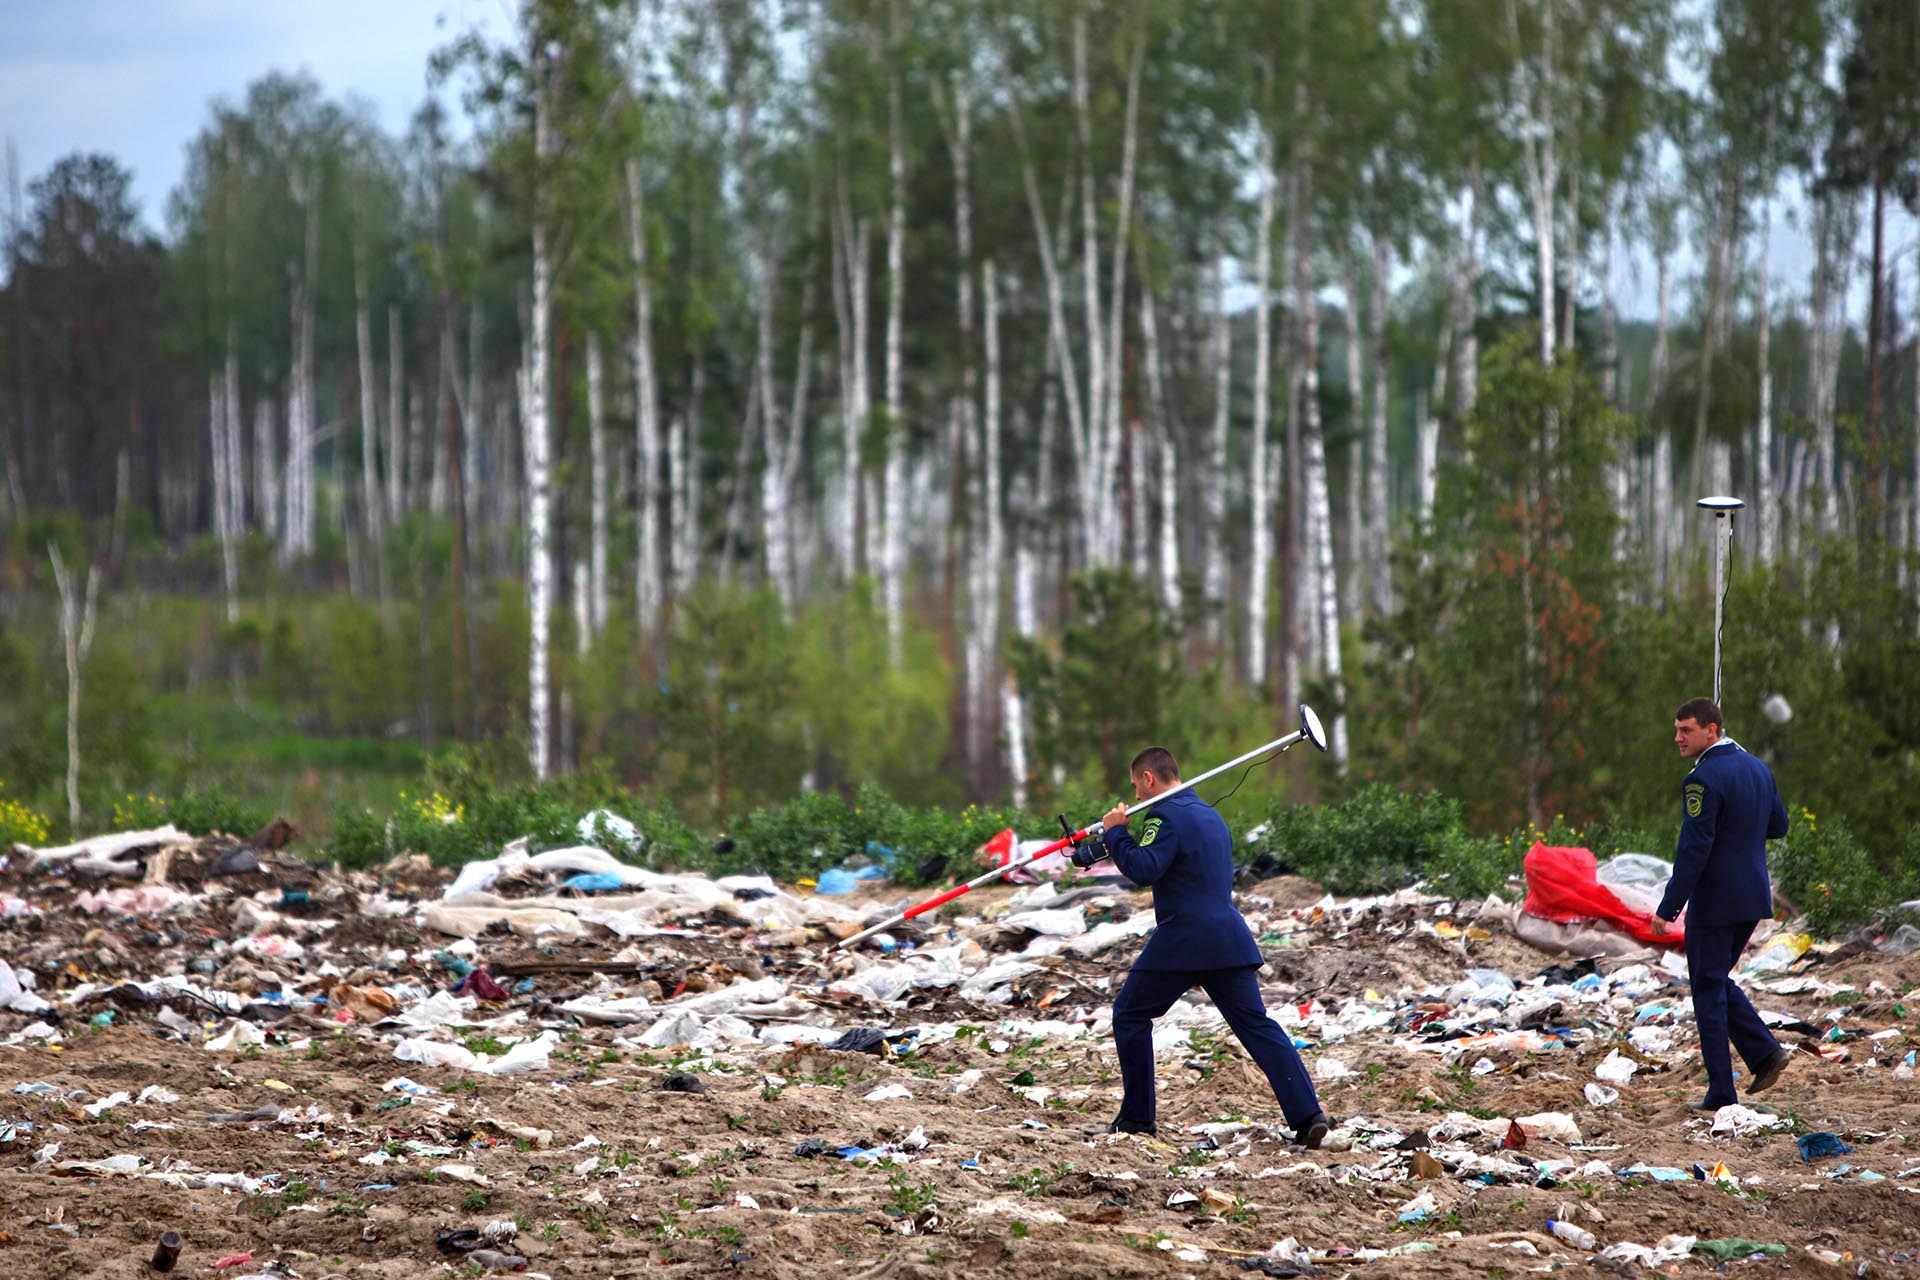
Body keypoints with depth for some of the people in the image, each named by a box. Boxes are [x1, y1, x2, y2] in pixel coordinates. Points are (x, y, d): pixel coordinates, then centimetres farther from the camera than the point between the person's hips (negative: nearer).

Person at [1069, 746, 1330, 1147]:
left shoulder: (1165, 815, -7)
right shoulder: (1209, 813, 22)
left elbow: (1144, 869, -21)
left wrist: (1115, 832, -5)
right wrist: (1095, 850, 35)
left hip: (1182, 940, -7)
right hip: (1230, 938, 7)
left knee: (1130, 1015, 10)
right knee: (1257, 1025, 2)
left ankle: (1136, 1116, 8)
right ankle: (1307, 1113, -12)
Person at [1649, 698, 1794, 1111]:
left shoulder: (1704, 779, -17)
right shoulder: (1758, 769, 9)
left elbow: (1694, 850, -21)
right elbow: (1778, 826, 18)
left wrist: (1668, 908, -18)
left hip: (1715, 901, -8)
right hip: (1754, 898, 8)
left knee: (1709, 991, 1)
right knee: (1716, 981, 22)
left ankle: (1721, 1093, 2)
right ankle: (1765, 1052, 8)